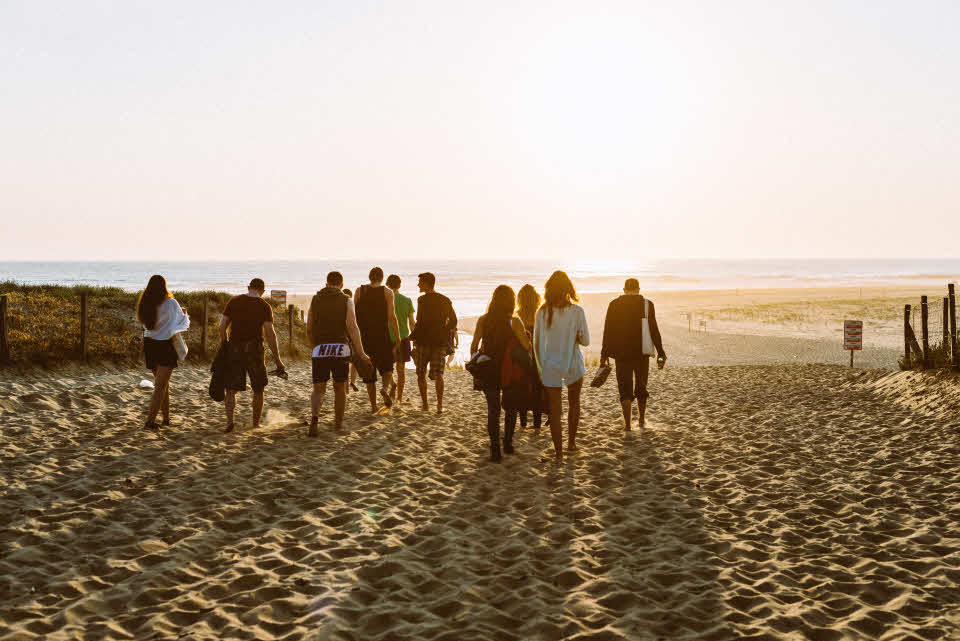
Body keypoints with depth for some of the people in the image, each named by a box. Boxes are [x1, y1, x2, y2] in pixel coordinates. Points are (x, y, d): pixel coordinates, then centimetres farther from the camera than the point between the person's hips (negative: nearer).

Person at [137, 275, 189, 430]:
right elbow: (182, 321, -5)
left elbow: (145, 323, 10)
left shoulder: (145, 304, -1)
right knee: (161, 385, -1)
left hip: (149, 345, 5)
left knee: (163, 382, 19)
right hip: (165, 346, -5)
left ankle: (166, 418, 26)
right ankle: (150, 421, -8)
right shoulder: (170, 303, -14)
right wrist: (186, 318, 20)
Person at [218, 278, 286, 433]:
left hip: (234, 348, 2)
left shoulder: (234, 301, 6)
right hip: (254, 349, -1)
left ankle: (229, 420, -14)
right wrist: (278, 360, -6)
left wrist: (225, 347, 13)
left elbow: (222, 326, 1)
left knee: (231, 389, 6)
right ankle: (256, 423, 20)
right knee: (258, 389, 16)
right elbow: (270, 333, -9)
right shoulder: (264, 306, -1)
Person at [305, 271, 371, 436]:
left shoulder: (315, 300, 10)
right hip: (341, 349, -1)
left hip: (320, 349, 1)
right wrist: (361, 353, -9)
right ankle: (338, 423, 23)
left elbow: (309, 329, 13)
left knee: (318, 390, 2)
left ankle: (314, 417, -24)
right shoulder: (346, 301, 2)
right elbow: (352, 327, -9)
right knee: (340, 388, 15)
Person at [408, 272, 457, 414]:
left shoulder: (422, 300, -9)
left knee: (421, 373, 11)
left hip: (424, 340, -4)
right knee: (438, 374, 4)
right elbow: (453, 321, 12)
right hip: (440, 341, 4)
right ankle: (440, 404, -10)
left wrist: (412, 337, -5)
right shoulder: (446, 300, 9)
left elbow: (420, 322, -14)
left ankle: (425, 403, 11)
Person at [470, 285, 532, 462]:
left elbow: (474, 347, -2)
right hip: (510, 373, -1)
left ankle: (495, 450, 3)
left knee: (493, 410, 10)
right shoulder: (514, 322, -13)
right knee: (511, 408, 20)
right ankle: (508, 444, 26)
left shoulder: (483, 320, -5)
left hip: (488, 372, 2)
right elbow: (527, 347, -11)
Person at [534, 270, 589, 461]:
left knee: (555, 411, 5)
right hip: (573, 366, 0)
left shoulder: (542, 312, -6)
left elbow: (537, 344, 1)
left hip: (550, 367, 0)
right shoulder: (577, 311, -11)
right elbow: (585, 341, -7)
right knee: (574, 403, 22)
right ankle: (571, 443, 29)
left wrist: (540, 367, 12)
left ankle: (559, 453, 7)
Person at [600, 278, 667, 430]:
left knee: (625, 388, 3)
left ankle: (627, 422, -6)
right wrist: (660, 352, 3)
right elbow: (654, 330, -2)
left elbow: (608, 331, 0)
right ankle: (642, 420, 24)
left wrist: (605, 354, 4)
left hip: (621, 353, 0)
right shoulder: (647, 304, -1)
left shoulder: (614, 305, 1)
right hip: (642, 352, 0)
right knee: (641, 386, 16)